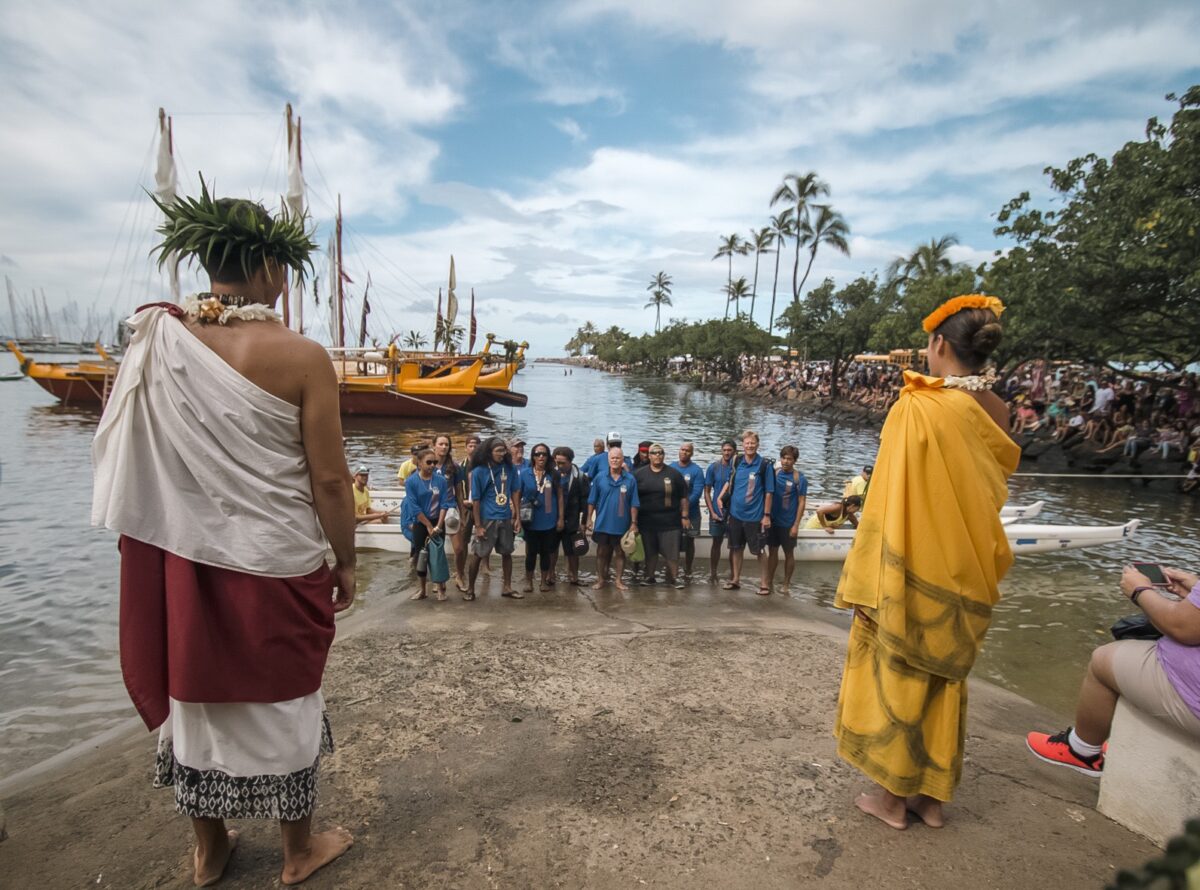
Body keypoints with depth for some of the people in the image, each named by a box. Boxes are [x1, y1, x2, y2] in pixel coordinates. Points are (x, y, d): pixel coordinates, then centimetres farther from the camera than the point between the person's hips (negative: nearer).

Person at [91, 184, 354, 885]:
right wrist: (346, 563, -2)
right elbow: (329, 480, -15)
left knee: (196, 694, 20)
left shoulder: (157, 340, -3)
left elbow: (134, 462, 3)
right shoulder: (301, 357, -16)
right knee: (281, 701, 14)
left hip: (183, 559, 4)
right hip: (276, 564, -4)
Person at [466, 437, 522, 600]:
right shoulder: (479, 471, -11)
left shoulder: (509, 468, -2)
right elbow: (475, 500, -9)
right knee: (477, 554, 4)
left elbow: (515, 492, 5)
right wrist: (478, 525, -11)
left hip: (506, 518, 4)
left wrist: (517, 517, 1)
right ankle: (470, 589, 19)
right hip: (487, 519, -4)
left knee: (507, 553, 13)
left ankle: (507, 587, 26)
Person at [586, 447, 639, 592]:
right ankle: (600, 579, 22)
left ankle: (619, 580, 23)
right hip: (602, 523, 1)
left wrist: (634, 523, -5)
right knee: (602, 552, 10)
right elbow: (592, 501, 2)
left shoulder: (630, 479, -6)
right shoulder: (600, 479, -2)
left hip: (622, 524, -1)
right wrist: (589, 519, -2)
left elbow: (633, 504, -4)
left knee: (620, 552, 11)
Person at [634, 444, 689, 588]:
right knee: (649, 551, 11)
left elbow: (683, 497, 5)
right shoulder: (639, 474, 4)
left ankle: (673, 577, 14)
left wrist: (685, 516, 1)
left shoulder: (674, 473, 2)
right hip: (646, 521, 1)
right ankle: (649, 576, 25)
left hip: (670, 521, -1)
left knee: (672, 551, 0)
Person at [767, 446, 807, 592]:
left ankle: (786, 584, 21)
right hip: (773, 520, 3)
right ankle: (769, 581, 21)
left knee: (789, 553, 9)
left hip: (788, 523, -3)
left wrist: (796, 524, -12)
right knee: (772, 551, 11)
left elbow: (801, 502, -9)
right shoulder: (774, 473, 1)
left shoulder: (799, 478, -9)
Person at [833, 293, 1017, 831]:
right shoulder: (994, 412, 1)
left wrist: (866, 581, -12)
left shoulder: (919, 408, -21)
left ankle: (893, 798, 26)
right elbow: (990, 493, 11)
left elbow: (890, 502, -19)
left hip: (913, 573, -7)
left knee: (897, 675, 10)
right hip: (965, 575, 7)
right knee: (942, 677, 19)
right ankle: (931, 795, 34)